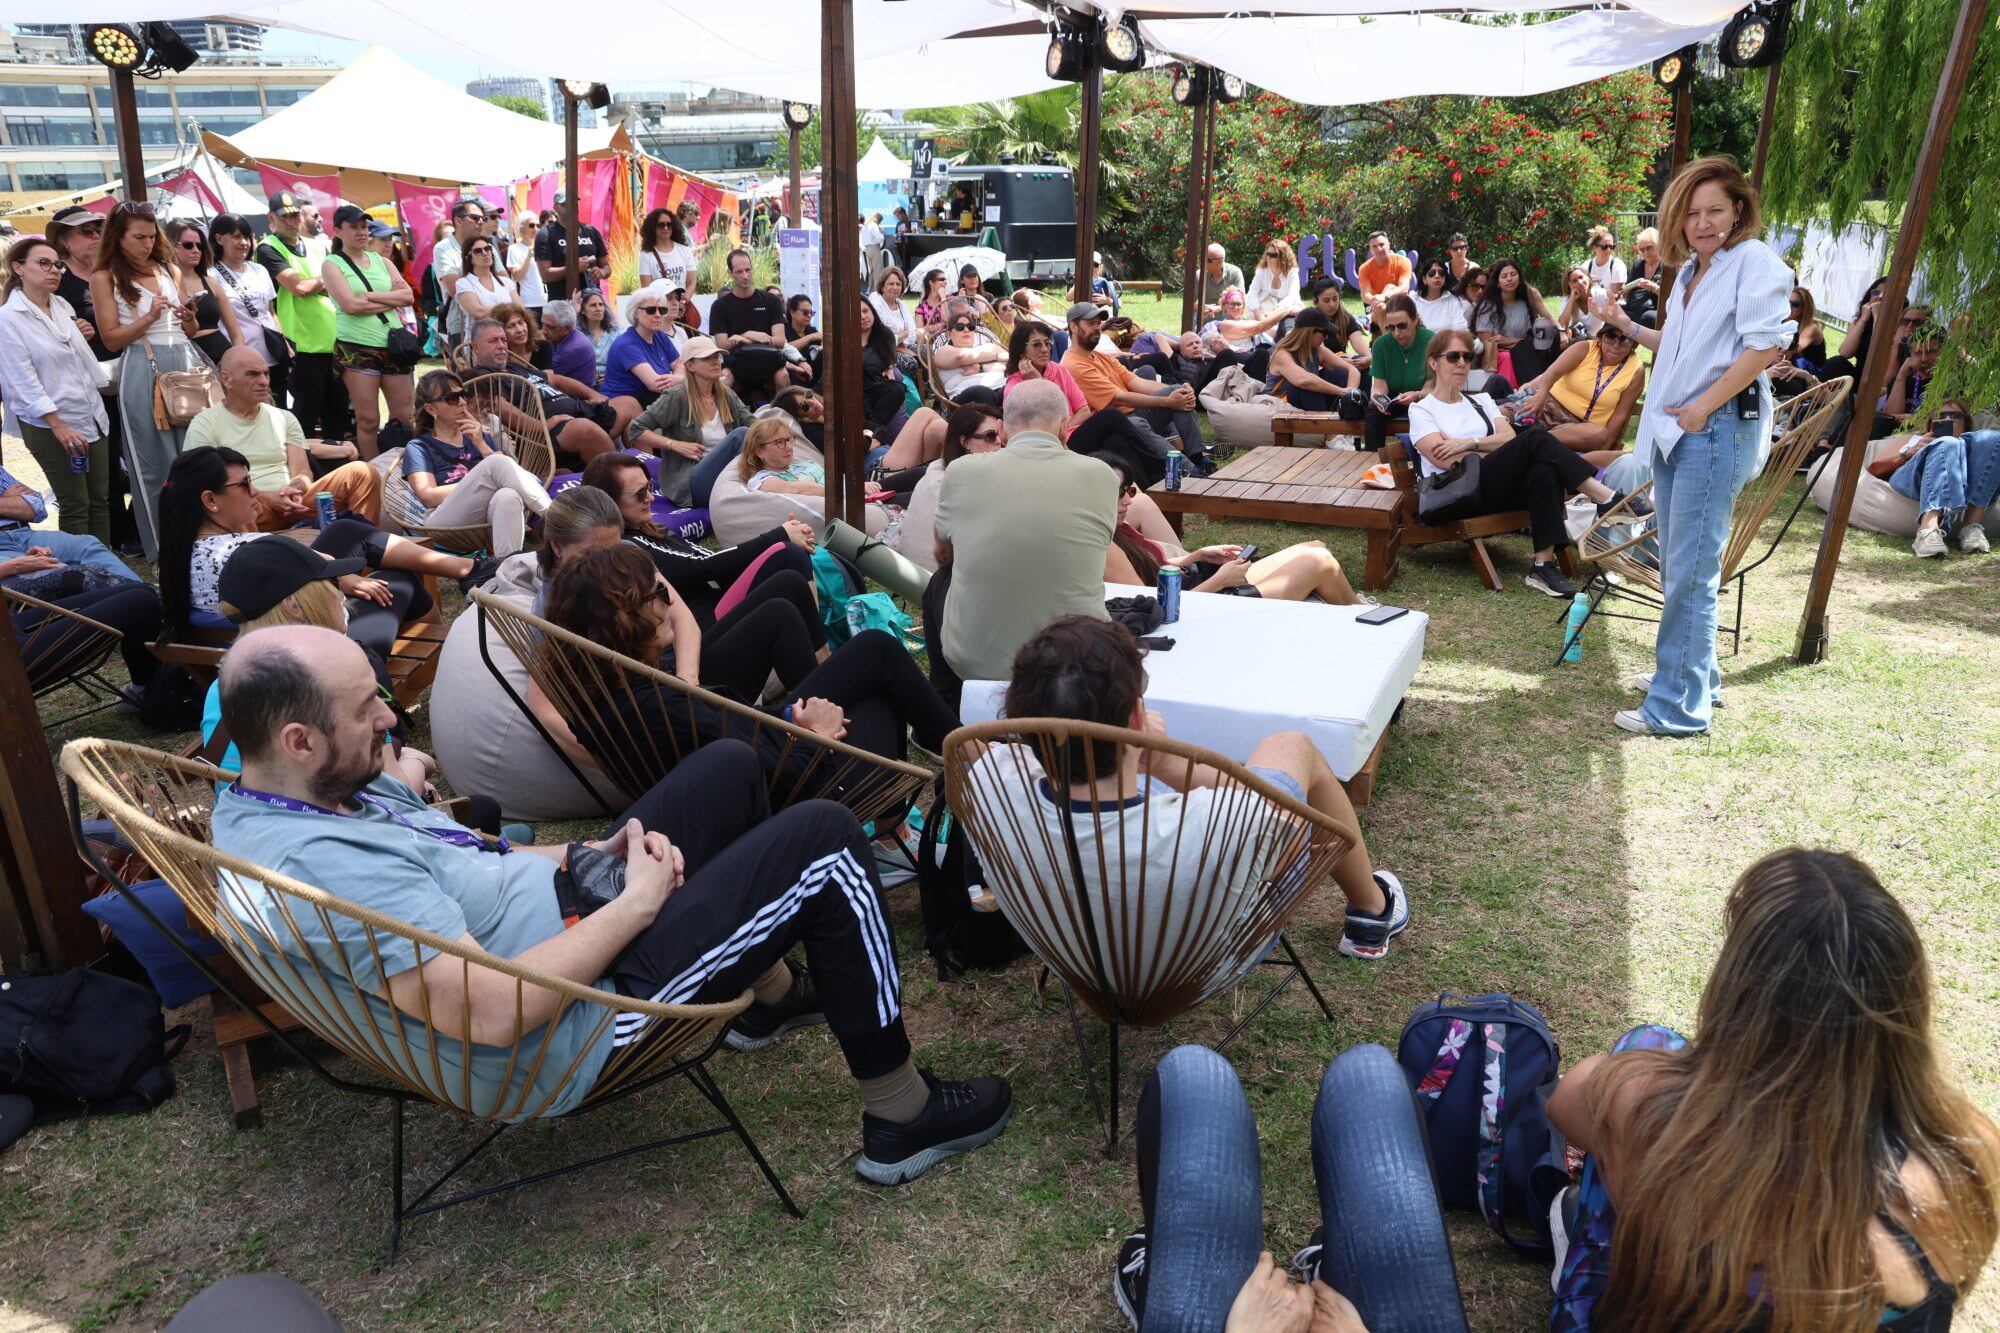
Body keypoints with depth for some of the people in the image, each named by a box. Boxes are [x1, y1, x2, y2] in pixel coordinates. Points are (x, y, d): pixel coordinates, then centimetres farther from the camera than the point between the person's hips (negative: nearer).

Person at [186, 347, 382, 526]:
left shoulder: (285, 419, 22)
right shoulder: (204, 425, 8)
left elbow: (303, 473, 14)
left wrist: (294, 489, -12)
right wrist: (267, 498, -17)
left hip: (294, 503, 4)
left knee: (362, 472, -16)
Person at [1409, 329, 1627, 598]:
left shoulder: (1481, 401, 28)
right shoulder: (1421, 409, 11)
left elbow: (1509, 438, 8)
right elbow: (1445, 458, -7)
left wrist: (1469, 442, -7)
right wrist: (1489, 445, 0)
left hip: (1501, 489, 6)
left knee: (1545, 470, -31)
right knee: (1535, 438, -24)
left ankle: (1544, 566, -36)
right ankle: (1605, 498, -26)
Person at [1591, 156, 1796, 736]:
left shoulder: (1755, 260, -7)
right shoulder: (1689, 272, 19)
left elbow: (1766, 344, -16)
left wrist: (1704, 407, -17)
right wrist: (1629, 327, 23)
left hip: (1718, 427, -9)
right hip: (1674, 428, 9)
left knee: (1690, 573, -10)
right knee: (1676, 567, 15)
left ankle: (1680, 706, -6)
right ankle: (1695, 674, 29)